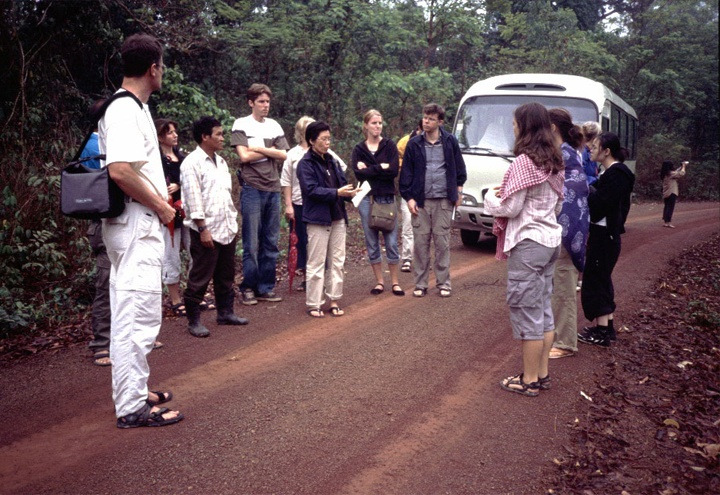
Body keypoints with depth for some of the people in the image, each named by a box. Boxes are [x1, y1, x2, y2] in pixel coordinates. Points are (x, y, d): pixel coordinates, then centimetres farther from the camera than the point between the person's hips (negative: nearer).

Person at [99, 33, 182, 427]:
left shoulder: (133, 107, 16)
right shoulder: (126, 111, -16)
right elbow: (119, 172, -26)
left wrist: (160, 199, 13)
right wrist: (161, 206, -15)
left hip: (139, 226, 11)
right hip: (137, 227, -11)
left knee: (129, 315, 17)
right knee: (139, 315, -6)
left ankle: (133, 393, 30)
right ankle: (132, 408, 2)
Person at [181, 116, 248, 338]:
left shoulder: (221, 162, 15)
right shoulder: (192, 163, -11)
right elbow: (193, 199, -16)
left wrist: (233, 222, 15)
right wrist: (203, 229, -19)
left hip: (226, 229, 8)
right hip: (206, 231, -8)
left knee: (226, 275, 15)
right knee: (200, 278, -1)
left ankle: (225, 312, 27)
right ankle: (193, 321, 8)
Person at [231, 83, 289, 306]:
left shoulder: (274, 126, 13)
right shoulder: (241, 125, 0)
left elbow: (283, 155, 3)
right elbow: (244, 156, -10)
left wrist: (259, 148, -7)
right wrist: (270, 151, -1)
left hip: (273, 188, 5)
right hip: (252, 188, -5)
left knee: (271, 242, 7)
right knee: (251, 242, -1)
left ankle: (266, 287, 15)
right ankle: (248, 288, 9)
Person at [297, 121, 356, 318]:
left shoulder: (331, 161, 13)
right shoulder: (305, 164, -9)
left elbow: (342, 182, 15)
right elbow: (312, 190, -18)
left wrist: (349, 192, -6)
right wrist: (336, 193, -24)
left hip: (337, 218, 7)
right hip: (318, 220, -7)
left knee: (337, 261, 10)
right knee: (316, 264, 0)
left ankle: (334, 300, 20)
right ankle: (313, 304, 8)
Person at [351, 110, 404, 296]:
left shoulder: (389, 145, 3)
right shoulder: (359, 149, 6)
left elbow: (393, 171, -11)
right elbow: (358, 173, -9)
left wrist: (369, 169, -9)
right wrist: (381, 167, -11)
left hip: (387, 198, -1)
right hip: (367, 198, 1)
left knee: (391, 242, 0)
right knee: (372, 242, 7)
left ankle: (395, 282, 11)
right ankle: (379, 282, 18)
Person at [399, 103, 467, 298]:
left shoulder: (450, 141, 2)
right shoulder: (414, 144, 3)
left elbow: (459, 167, 12)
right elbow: (406, 173, 4)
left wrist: (458, 189, 9)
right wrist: (409, 198, -1)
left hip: (443, 201, 0)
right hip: (421, 201, 1)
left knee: (442, 242, 4)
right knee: (420, 243, 3)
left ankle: (443, 283, 13)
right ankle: (420, 284, 12)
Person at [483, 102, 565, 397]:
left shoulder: (523, 162, -16)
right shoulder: (554, 162, 10)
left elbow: (510, 208, -15)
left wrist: (492, 197, 5)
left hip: (528, 243, -9)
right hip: (551, 239, 9)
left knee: (527, 312, 0)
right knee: (543, 309, 15)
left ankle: (529, 381, 9)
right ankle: (542, 374, 25)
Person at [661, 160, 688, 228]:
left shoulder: (665, 174, 14)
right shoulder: (671, 173, -12)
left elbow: (676, 172, 26)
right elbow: (681, 174, -13)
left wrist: (682, 167, 21)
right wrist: (684, 166, 2)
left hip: (665, 194, 9)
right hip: (671, 193, -9)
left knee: (667, 207, 11)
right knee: (670, 207, -9)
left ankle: (665, 222, 12)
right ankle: (669, 223, -13)